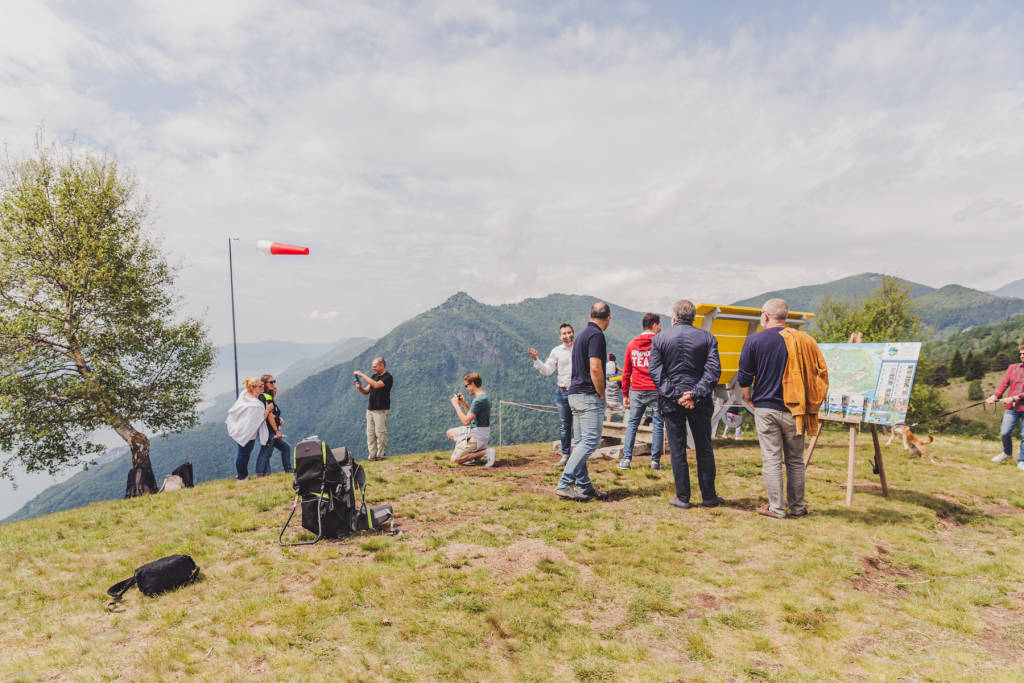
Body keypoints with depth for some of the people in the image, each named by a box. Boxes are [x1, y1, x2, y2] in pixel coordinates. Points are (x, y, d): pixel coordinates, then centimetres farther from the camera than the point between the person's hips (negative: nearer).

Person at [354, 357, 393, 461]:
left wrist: (362, 375, -22)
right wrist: (360, 388, -9)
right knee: (370, 434, 6)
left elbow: (376, 385, -26)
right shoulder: (374, 376, 15)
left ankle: (381, 455, 4)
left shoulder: (388, 377, -10)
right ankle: (372, 456, 12)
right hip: (370, 409, 8)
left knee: (380, 433, -5)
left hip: (381, 411, -7)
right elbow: (366, 391, 14)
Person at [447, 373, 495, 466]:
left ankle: (485, 452, -10)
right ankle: (475, 451, 10)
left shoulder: (479, 400, -24)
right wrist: (464, 404, 9)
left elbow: (466, 421, -24)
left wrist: (456, 405, -15)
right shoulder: (484, 396, 8)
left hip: (477, 436, -10)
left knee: (454, 459, -9)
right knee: (449, 433, 23)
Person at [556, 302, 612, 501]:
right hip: (589, 396, -10)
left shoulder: (583, 334, 18)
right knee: (590, 440, -8)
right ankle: (565, 484, -11)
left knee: (580, 442, 10)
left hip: (575, 394, 10)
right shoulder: (596, 335, -11)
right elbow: (595, 368, -20)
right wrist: (602, 395, -11)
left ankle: (583, 486, 16)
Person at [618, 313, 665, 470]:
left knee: (632, 423, 11)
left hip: (637, 391, 3)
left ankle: (626, 459, 6)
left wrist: (625, 395, 13)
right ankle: (655, 461, 9)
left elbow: (626, 372, 8)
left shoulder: (631, 345, 7)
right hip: (656, 390, -3)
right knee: (658, 425, 7)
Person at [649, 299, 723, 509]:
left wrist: (675, 395, -11)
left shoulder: (659, 338, 0)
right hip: (700, 402, 1)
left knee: (677, 450, 6)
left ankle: (682, 497, 11)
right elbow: (713, 370, -8)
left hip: (671, 402, -1)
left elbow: (655, 371, -7)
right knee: (704, 449, 12)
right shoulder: (707, 338, 2)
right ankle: (709, 496, 19)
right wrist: (695, 394, -13)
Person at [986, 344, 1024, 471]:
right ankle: (1007, 453, 23)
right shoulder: (1012, 368, 10)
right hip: (1011, 408, 3)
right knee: (1004, 432, -2)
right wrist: (995, 396, -13)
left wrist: (1013, 398, -19)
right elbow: (1004, 384, 2)